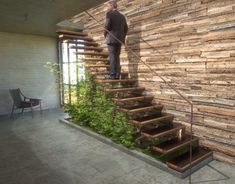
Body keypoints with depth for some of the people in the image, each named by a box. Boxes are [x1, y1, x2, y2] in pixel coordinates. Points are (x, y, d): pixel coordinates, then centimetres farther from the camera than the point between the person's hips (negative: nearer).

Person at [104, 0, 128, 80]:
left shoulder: (109, 14, -2)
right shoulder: (122, 16, 16)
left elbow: (107, 26, -11)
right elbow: (126, 28, 12)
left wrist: (105, 35, 3)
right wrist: (122, 37, 15)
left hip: (111, 38, -6)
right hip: (119, 39, 6)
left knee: (112, 57, -7)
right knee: (117, 57, 8)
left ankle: (112, 75, -10)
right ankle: (117, 75, 5)